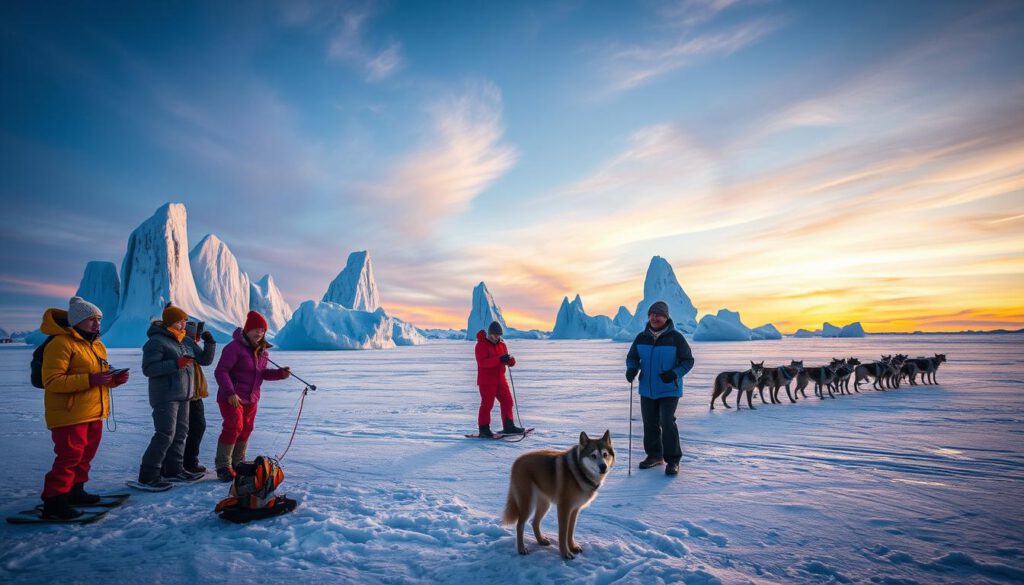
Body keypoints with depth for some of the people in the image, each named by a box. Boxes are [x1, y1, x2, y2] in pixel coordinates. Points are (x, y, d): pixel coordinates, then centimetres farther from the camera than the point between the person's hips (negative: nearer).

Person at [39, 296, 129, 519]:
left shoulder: (97, 345, 14)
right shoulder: (61, 344, -14)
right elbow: (52, 382, -21)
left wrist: (115, 379, 1)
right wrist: (89, 379, -28)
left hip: (94, 413, 9)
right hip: (69, 415, -9)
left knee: (86, 454, 16)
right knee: (70, 456, -8)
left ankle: (75, 491, 30)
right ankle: (54, 501, 3)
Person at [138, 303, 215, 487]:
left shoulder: (186, 341, 13)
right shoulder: (157, 341, -10)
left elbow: (205, 359, 16)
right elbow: (148, 369, -18)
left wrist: (210, 343, -1)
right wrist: (176, 364, -25)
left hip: (184, 396, 8)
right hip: (165, 396, -8)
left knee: (180, 433, 13)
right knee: (165, 434, -10)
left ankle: (174, 468, 23)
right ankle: (148, 474, -1)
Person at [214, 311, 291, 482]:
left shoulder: (262, 351, 6)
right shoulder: (234, 347, -17)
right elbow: (221, 371, -20)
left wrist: (280, 373, -4)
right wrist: (230, 393, -28)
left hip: (251, 398, 8)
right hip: (232, 398, -7)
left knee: (247, 429, 12)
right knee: (234, 428, -10)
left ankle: (237, 463, 27)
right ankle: (223, 466, 4)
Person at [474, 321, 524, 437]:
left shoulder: (501, 344, 11)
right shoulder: (481, 345, -10)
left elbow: (508, 361, 10)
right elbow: (482, 362, -24)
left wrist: (510, 360, -16)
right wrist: (499, 359, -33)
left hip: (500, 380, 7)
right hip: (486, 381, -7)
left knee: (507, 401, 6)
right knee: (487, 404, -4)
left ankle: (508, 426, 15)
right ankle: (484, 429, 5)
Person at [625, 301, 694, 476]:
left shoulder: (675, 337, -9)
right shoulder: (641, 338, 2)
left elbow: (688, 361, -4)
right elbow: (632, 357, 12)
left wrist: (675, 373, -22)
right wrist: (631, 369, -10)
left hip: (669, 390, -4)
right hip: (647, 390, 5)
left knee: (667, 422, -12)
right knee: (650, 424, 11)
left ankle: (672, 460, 1)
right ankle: (654, 455, 28)